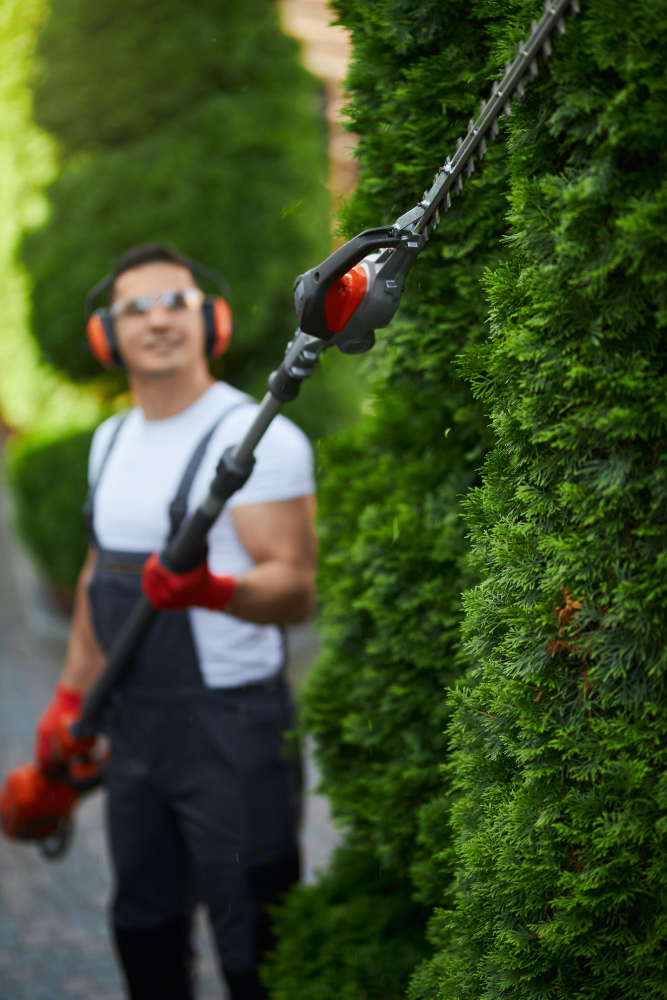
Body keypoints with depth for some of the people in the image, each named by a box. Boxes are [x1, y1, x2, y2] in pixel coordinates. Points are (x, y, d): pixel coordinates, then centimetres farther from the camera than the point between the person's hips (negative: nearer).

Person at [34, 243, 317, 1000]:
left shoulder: (256, 437, -13)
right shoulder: (111, 440, 12)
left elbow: (295, 589, -19)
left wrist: (213, 589, -38)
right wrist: (70, 695, 21)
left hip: (231, 728, -7)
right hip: (135, 724, 8)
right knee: (142, 923, 19)